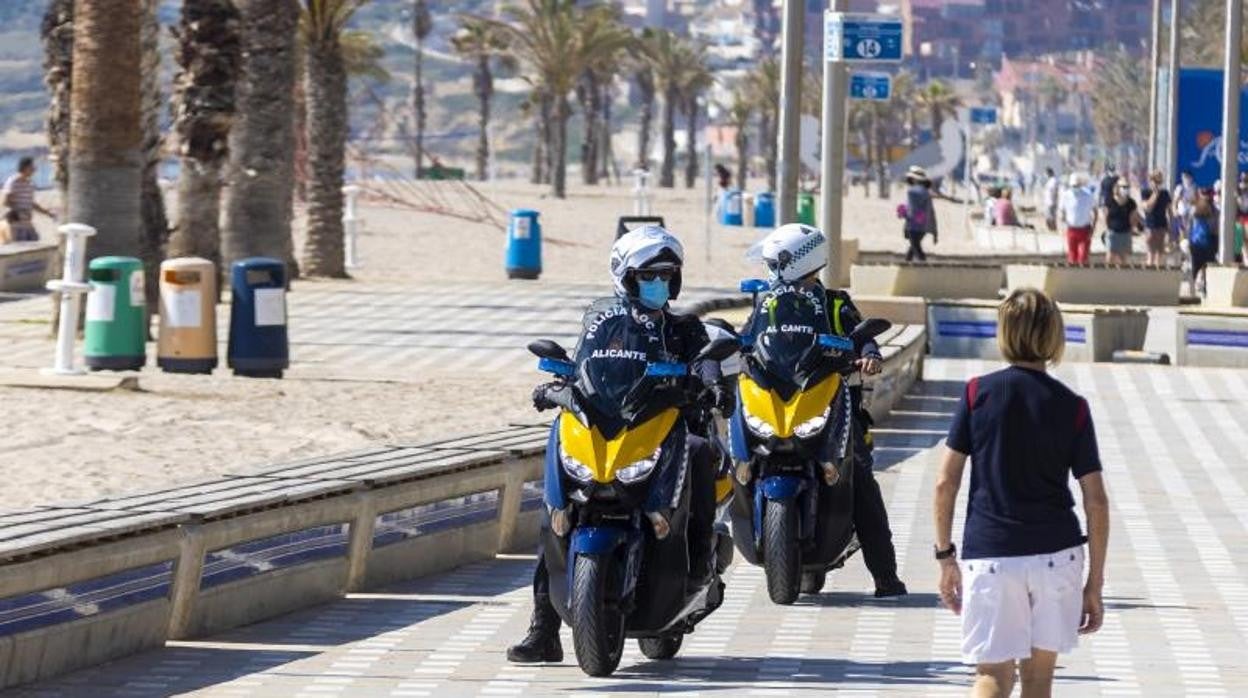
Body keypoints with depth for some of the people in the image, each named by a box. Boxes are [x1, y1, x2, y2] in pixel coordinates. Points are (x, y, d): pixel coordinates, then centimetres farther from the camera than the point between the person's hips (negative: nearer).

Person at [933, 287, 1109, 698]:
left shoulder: (978, 393, -1)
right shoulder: (1072, 407, 0)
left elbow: (945, 483, -2)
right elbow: (1096, 502, 0)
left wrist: (945, 556, 8)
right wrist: (1095, 584, 7)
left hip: (989, 554, -1)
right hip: (1057, 553, 1)